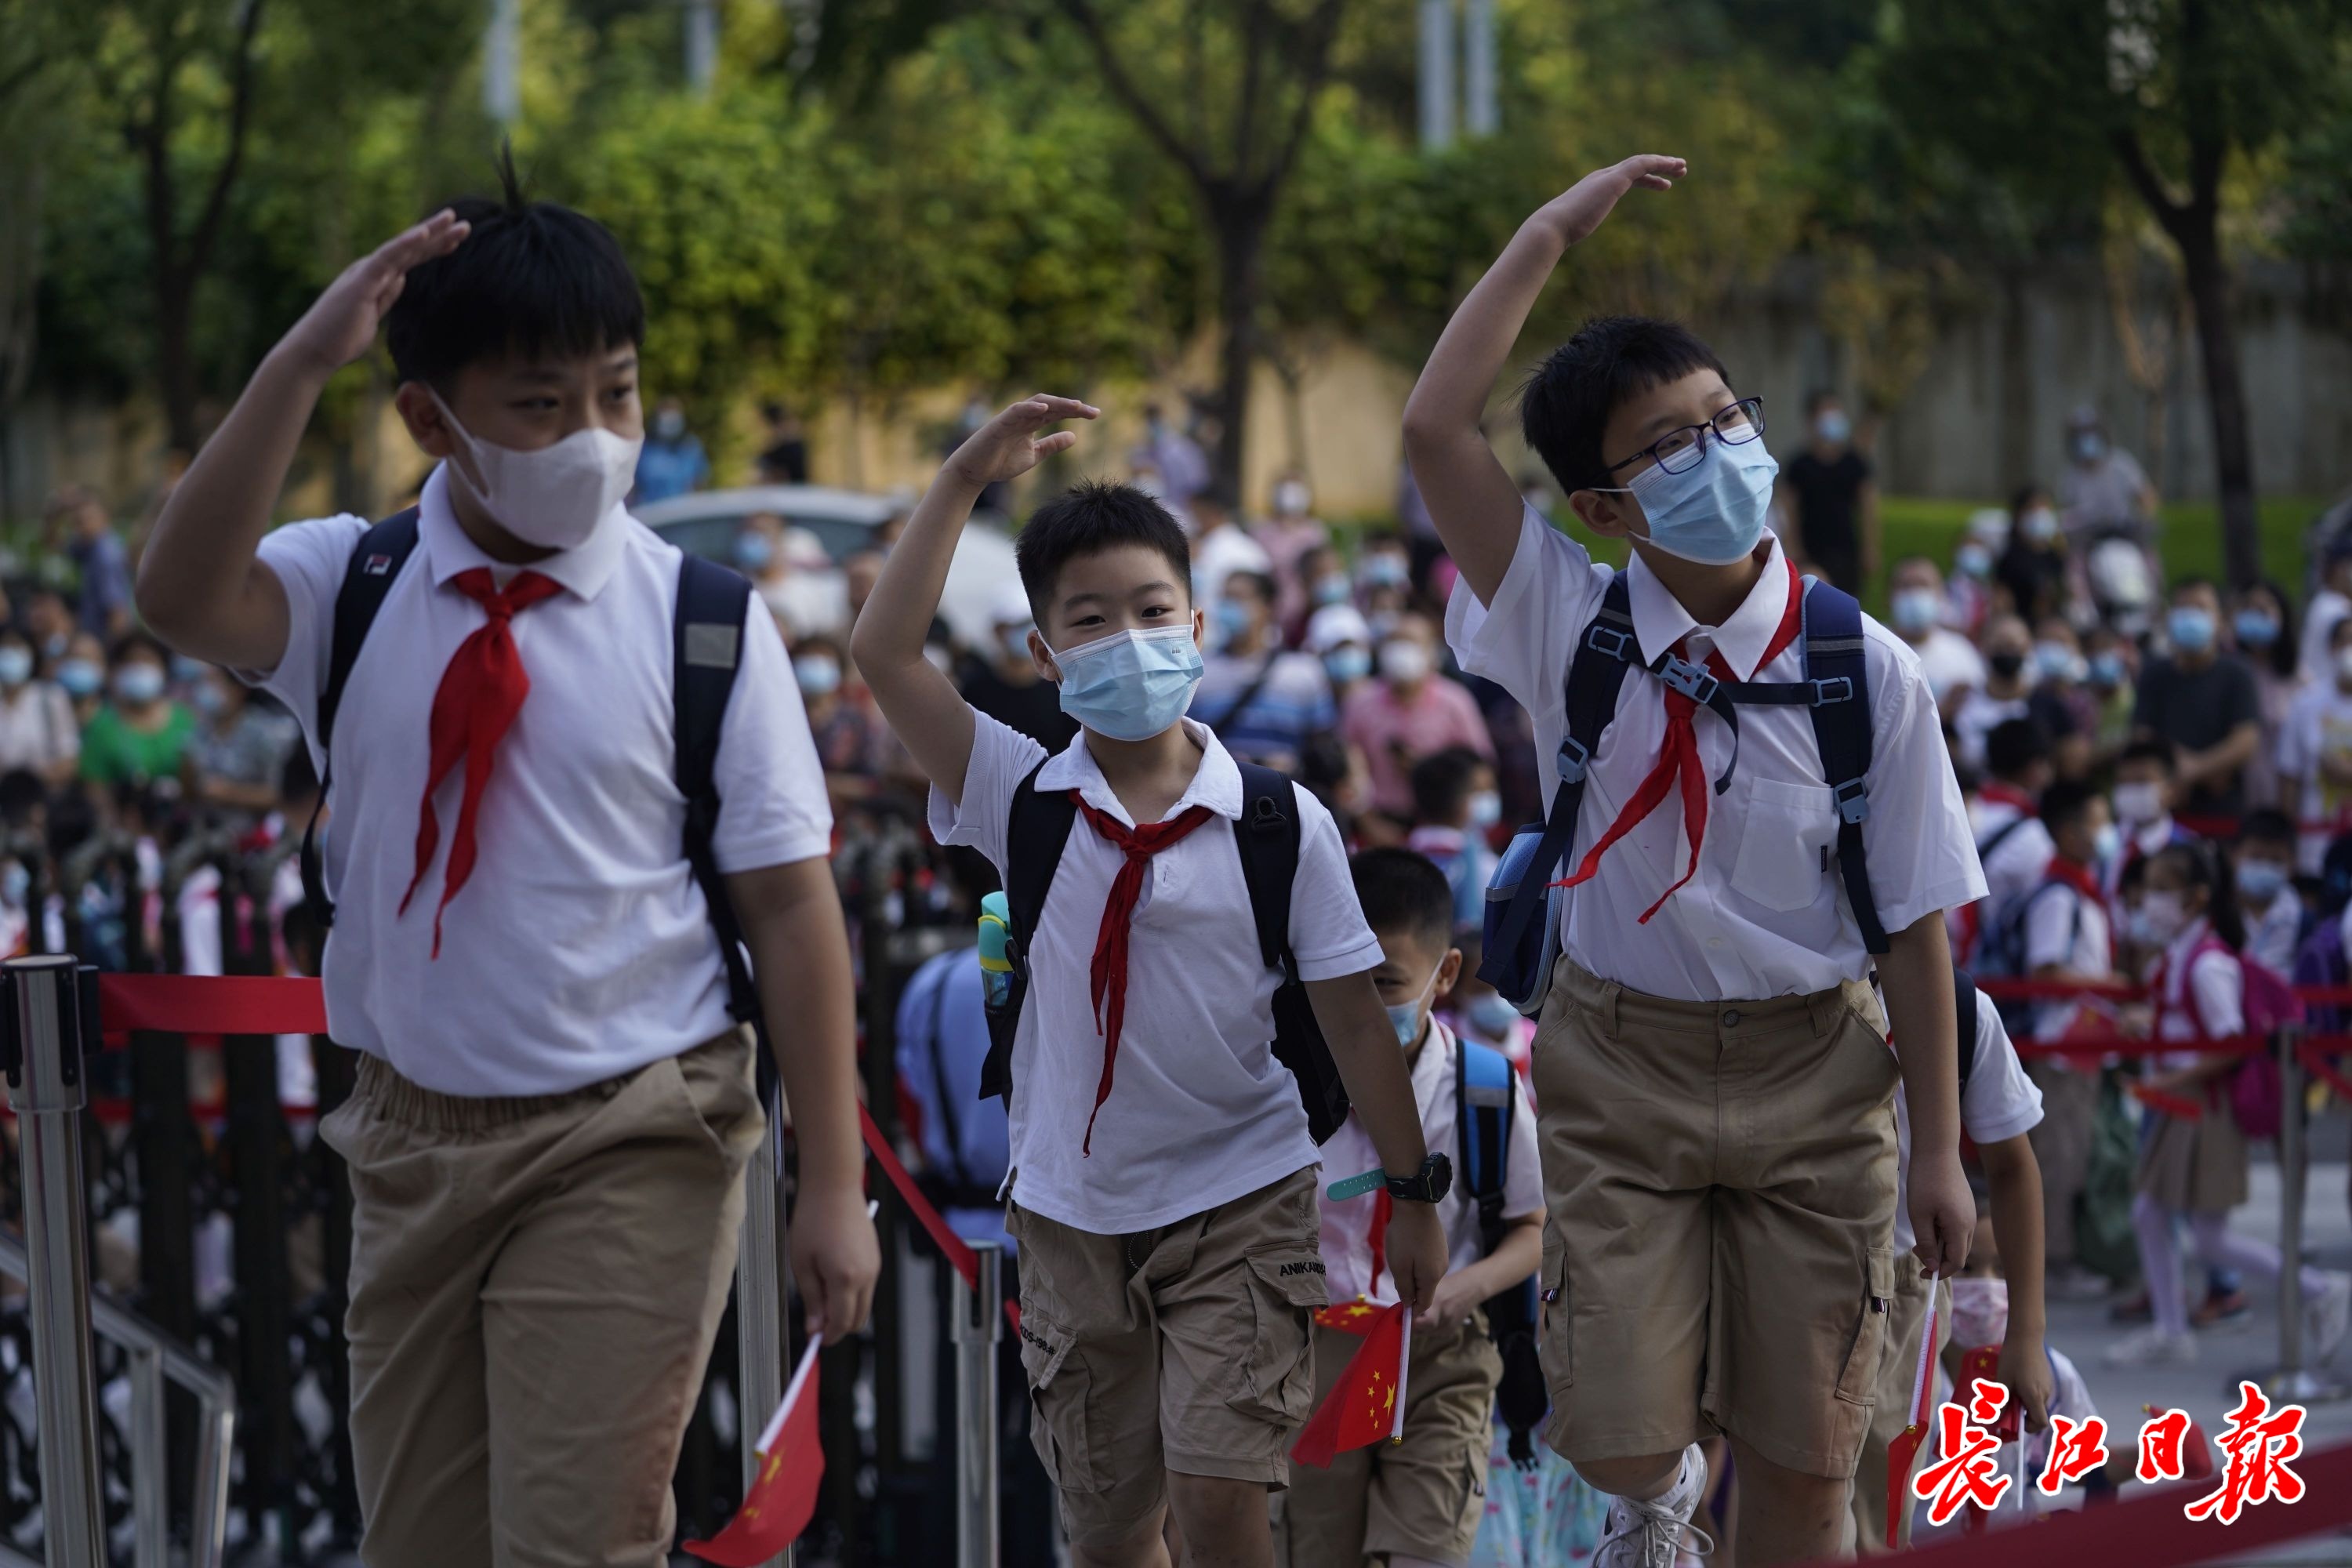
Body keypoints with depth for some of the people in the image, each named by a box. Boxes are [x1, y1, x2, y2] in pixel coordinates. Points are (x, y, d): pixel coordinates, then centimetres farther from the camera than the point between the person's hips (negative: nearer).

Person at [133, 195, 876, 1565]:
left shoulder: (704, 624, -6)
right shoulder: (351, 589, -1)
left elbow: (793, 906, -6)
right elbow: (185, 601, -23)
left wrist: (834, 1187, -10)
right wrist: (303, 362, -31)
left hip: (629, 1149, -3)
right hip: (415, 1141, 3)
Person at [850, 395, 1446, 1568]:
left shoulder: (1280, 824, -7)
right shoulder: (1021, 802, -3)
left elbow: (1352, 1017, -2)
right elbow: (884, 651, -12)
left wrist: (1411, 1193, -1)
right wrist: (966, 477, -14)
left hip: (1238, 1200, -3)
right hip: (1073, 1210, 3)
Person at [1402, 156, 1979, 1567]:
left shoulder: (1866, 673, -10)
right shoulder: (1573, 631, -8)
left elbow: (1918, 922, -7)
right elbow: (1436, 430, -20)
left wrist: (1940, 1150, -7)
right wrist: (1552, 234, -18)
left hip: (1814, 1074, 0)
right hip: (1621, 1065, 0)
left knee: (1803, 1453, 6)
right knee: (1616, 1436, -4)